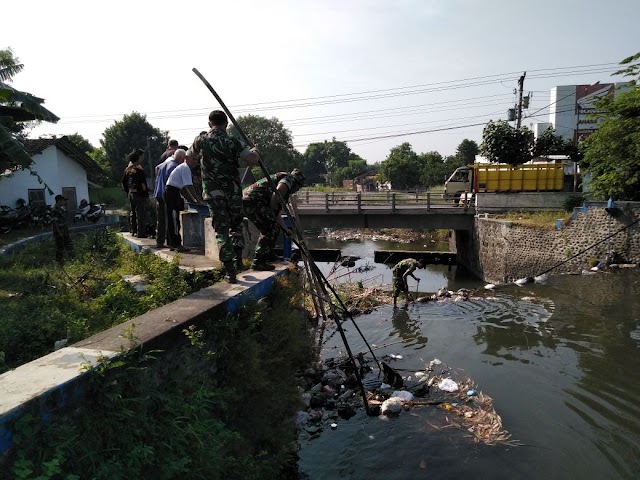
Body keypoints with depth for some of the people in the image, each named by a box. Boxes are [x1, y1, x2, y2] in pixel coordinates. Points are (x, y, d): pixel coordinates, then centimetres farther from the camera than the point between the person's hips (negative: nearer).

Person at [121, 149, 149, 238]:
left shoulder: (127, 169, 10)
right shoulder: (139, 169, -15)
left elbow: (123, 182, 16)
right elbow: (143, 183, -19)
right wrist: (146, 193, -10)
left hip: (130, 194, 8)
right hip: (139, 194, -8)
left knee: (132, 213, 17)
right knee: (140, 214, -4)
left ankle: (133, 231, 24)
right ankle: (140, 233, -3)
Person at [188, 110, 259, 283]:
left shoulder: (200, 140, 2)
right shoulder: (232, 141, -6)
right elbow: (253, 160, -12)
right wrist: (255, 151, 9)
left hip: (213, 192, 1)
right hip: (233, 190, -1)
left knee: (221, 230, 4)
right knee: (236, 224, 22)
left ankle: (230, 271, 1)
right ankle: (238, 258, 20)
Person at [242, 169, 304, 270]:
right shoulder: (290, 179, 6)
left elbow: (276, 212, 37)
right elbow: (277, 191, -17)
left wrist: (286, 229, 40)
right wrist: (272, 210, -6)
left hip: (245, 199, 10)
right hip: (253, 199, -10)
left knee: (267, 229, 21)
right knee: (272, 228, -4)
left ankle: (268, 256, 32)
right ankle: (259, 262, -2)